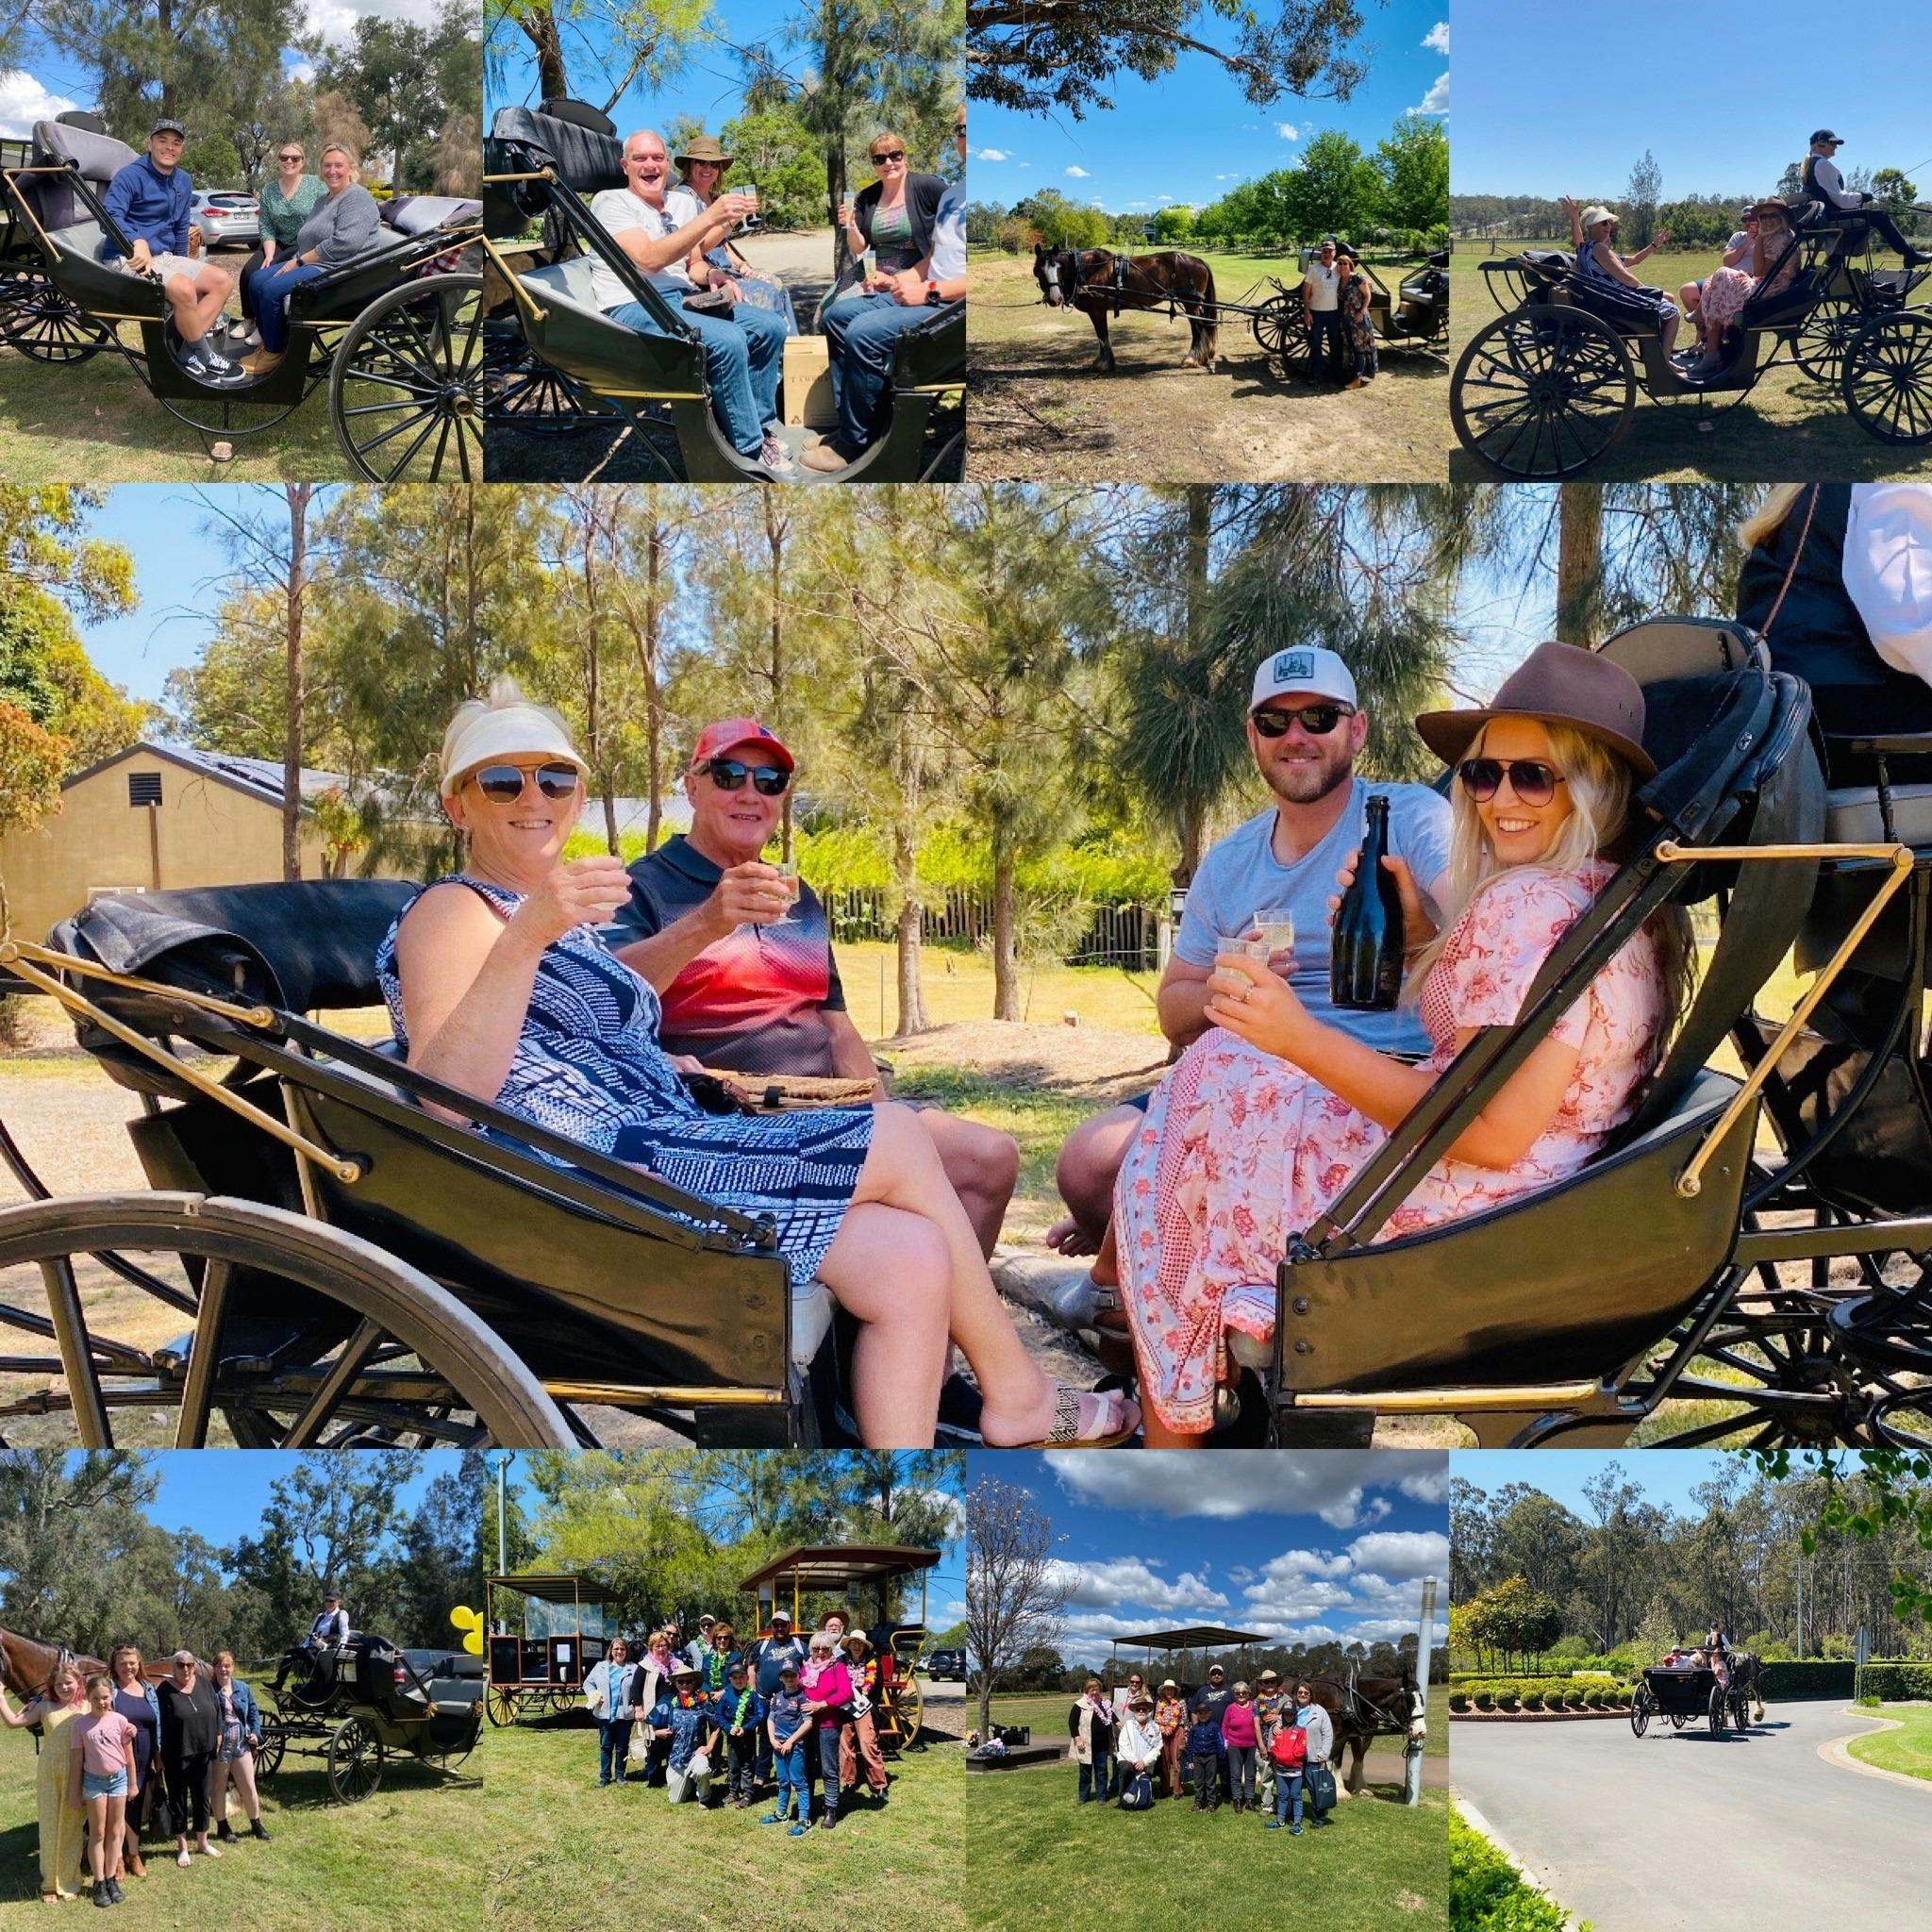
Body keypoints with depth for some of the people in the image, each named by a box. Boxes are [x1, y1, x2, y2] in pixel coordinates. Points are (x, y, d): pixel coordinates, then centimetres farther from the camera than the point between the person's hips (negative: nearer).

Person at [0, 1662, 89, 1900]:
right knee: (49, 1827, 6)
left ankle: (69, 1882, 17)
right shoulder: (45, 1706, 5)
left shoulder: (88, 1708, 2)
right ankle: (50, 1884, 15)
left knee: (72, 1828, 6)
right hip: (49, 1773, 1)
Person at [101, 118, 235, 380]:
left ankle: (189, 355, -17)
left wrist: (182, 265, 25)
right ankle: (204, 357, -13)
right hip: (129, 259, -9)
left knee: (223, 281, -6)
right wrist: (138, 242, -44)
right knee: (184, 288, -33)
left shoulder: (184, 181, 13)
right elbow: (110, 216, -26)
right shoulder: (130, 176, -11)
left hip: (164, 257, 9)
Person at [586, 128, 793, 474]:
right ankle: (751, 450, -18)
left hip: (684, 301, 8)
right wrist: (710, 217, -23)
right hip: (635, 309, -8)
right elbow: (649, 259, -20)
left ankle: (760, 425, 5)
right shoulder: (610, 201, -6)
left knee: (770, 326, -4)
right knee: (728, 340, -29)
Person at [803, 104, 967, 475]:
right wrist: (901, 279, 9)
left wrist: (929, 291, -21)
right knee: (836, 316, 8)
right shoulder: (953, 194, 18)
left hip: (953, 304, -11)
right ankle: (849, 424, 2)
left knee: (864, 332, -24)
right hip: (922, 292, 11)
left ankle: (854, 443, -12)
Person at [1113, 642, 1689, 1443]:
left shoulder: (1528, 903, -21)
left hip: (1458, 1220, -10)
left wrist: (1304, 1039, -26)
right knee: (1224, 1063, 18)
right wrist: (1421, 935, 7)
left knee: (1198, 1108, 9)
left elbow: (1493, 1133, -27)